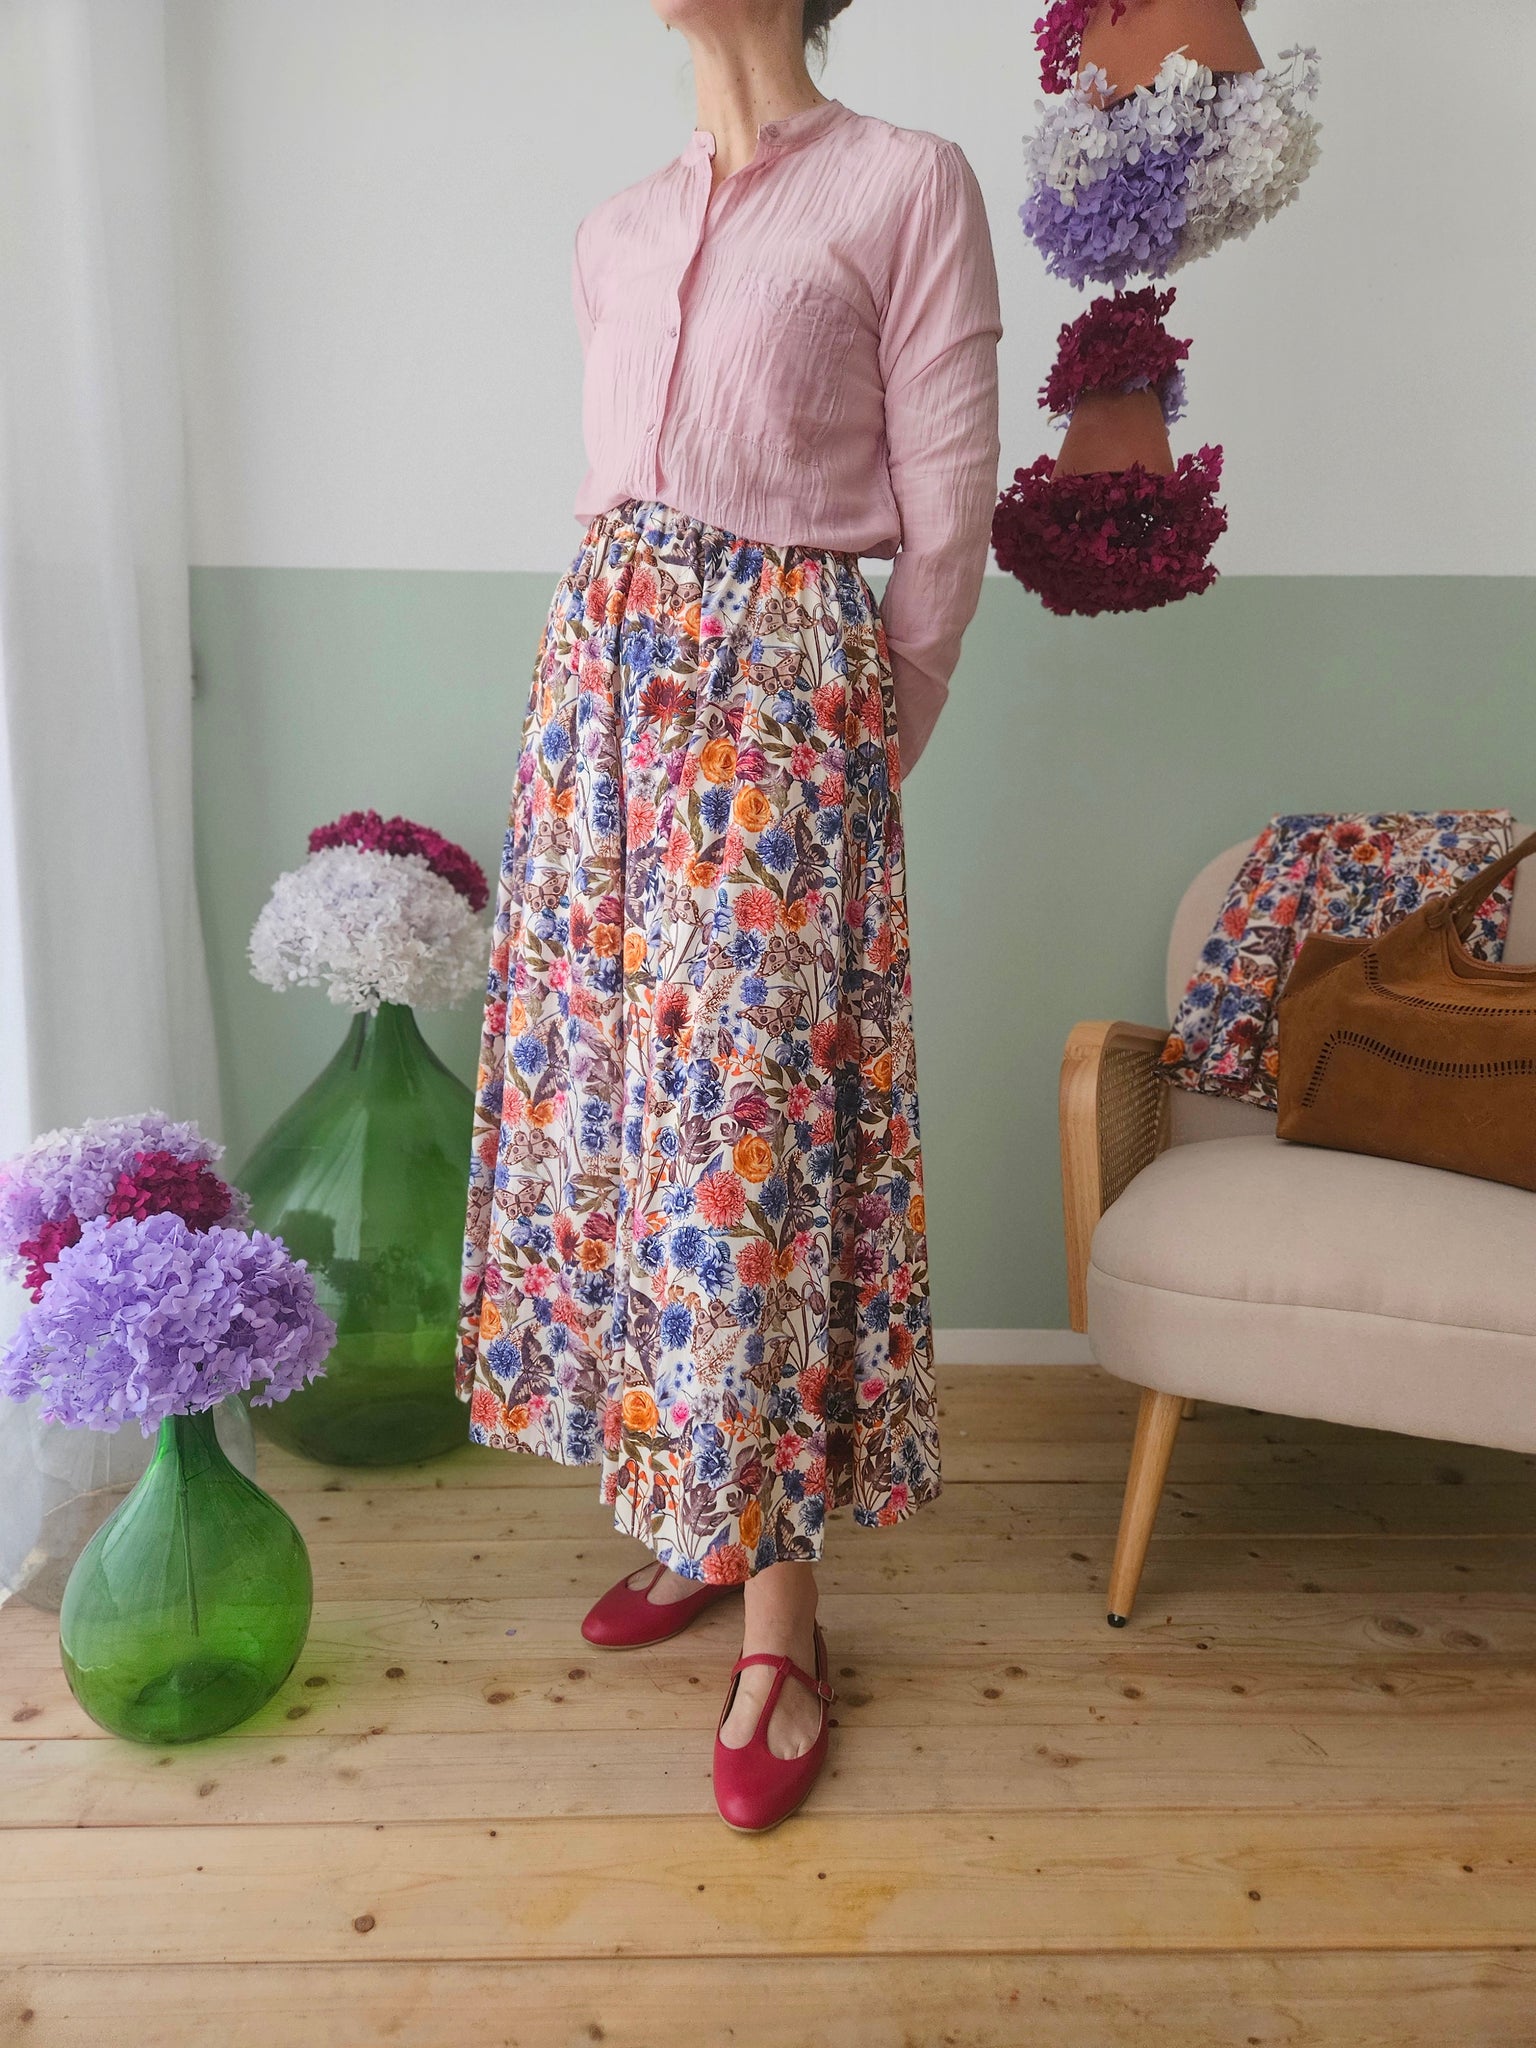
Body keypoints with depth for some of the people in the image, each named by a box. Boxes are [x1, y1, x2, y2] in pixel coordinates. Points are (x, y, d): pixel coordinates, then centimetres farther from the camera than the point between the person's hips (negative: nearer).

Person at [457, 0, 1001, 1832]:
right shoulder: (614, 235, 18)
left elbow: (945, 524, -3)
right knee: (617, 1096, 6)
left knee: (745, 1124, -7)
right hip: (602, 684, 7)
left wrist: (869, 748, 0)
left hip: (775, 712, -6)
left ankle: (780, 1610, 9)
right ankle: (694, 1513, 25)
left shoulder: (906, 187, -1)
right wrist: (609, 685, 15)